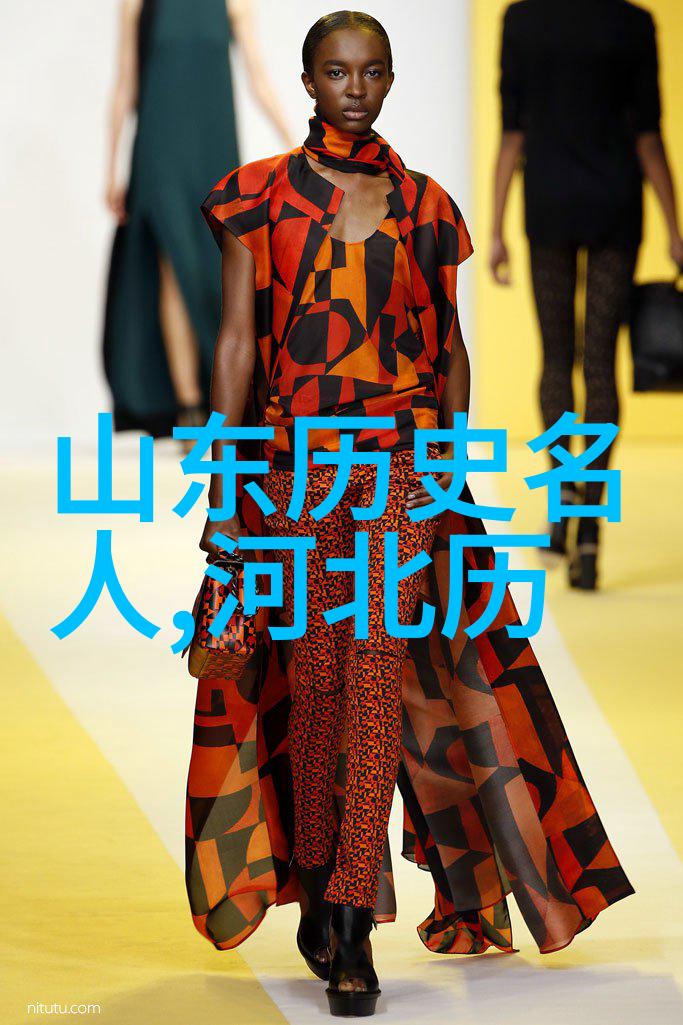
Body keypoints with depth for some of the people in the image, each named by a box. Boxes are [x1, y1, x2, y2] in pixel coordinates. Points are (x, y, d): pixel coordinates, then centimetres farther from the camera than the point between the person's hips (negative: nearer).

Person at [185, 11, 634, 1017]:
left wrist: (450, 470, 9)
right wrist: (222, 490, -2)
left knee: (376, 668, -11)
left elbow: (449, 347, 14)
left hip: (404, 461, 0)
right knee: (311, 676, 3)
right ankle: (317, 892, 22)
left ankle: (352, 928, -12)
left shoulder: (424, 207, 9)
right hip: (293, 461, 0)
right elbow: (237, 341, 2)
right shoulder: (259, 196, 5)